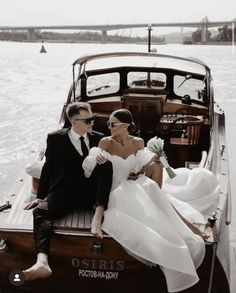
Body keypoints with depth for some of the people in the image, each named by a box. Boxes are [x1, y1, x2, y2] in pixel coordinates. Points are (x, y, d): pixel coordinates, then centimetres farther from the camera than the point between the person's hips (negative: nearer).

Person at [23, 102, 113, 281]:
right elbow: (48, 168, 11)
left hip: (93, 191, 1)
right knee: (40, 210, -30)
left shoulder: (99, 138, 16)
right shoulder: (56, 139, 10)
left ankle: (98, 216, -38)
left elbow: (106, 168, 7)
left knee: (106, 163, -25)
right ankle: (42, 263, -51)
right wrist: (41, 196, 4)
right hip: (65, 191, -1)